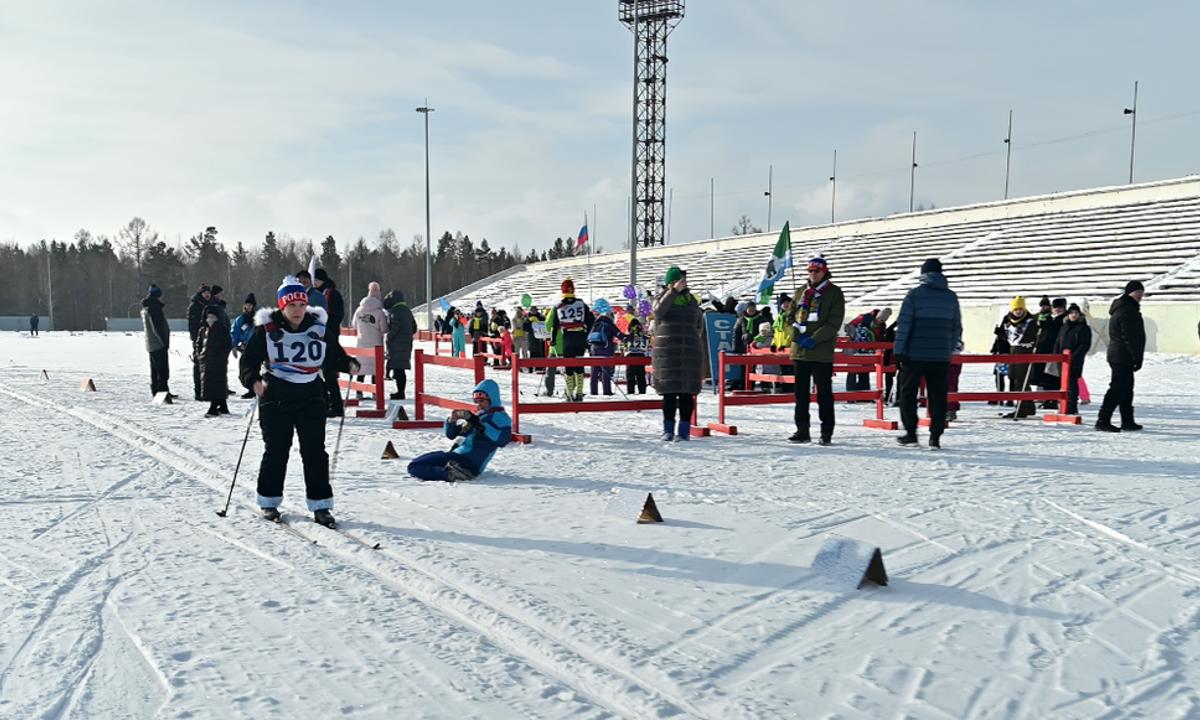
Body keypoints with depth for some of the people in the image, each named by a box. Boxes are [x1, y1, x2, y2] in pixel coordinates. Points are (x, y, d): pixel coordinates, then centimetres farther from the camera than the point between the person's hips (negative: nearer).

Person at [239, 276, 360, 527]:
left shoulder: (318, 326, 2)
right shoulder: (267, 329, -5)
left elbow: (334, 354, 11)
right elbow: (248, 361, -4)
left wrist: (349, 364, -9)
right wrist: (253, 381, -24)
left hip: (311, 397, 2)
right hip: (276, 398, -2)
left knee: (315, 452, 1)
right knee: (276, 451, 7)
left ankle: (320, 504, 8)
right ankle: (269, 501, 25)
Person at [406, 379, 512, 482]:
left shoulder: (500, 417, -3)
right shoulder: (476, 416, 22)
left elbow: (502, 439, -25)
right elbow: (451, 434, 24)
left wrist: (476, 422, -25)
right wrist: (451, 421, 0)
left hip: (467, 460, -10)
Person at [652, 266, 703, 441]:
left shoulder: (691, 300, 14)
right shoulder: (663, 298, 6)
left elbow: (698, 325, 22)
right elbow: (659, 310, -18)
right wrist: (674, 291, -23)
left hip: (690, 353, 2)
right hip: (667, 353, -2)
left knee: (687, 392, -1)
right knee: (669, 392, -1)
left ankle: (684, 430, 4)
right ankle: (668, 430, 6)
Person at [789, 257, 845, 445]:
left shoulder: (834, 293, 0)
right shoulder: (802, 292, 14)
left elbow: (834, 322, -9)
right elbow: (792, 315, 15)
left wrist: (814, 339, -17)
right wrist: (796, 334, -4)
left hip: (822, 352, -5)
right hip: (799, 351, 5)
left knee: (824, 392, 0)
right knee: (800, 392, 8)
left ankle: (826, 431, 7)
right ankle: (802, 430, 15)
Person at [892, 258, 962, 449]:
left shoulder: (915, 294, -3)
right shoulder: (951, 296, 10)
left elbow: (903, 324, -8)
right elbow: (957, 328, 14)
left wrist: (899, 350, -5)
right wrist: (950, 351, 22)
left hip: (915, 354, -3)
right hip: (941, 356, 3)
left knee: (908, 392, 8)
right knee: (937, 396, 6)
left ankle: (910, 433, 5)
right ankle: (935, 437, 4)